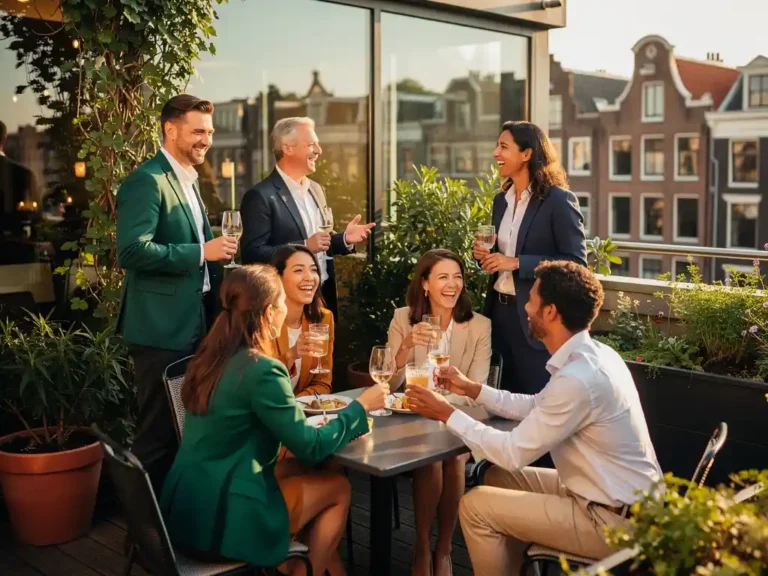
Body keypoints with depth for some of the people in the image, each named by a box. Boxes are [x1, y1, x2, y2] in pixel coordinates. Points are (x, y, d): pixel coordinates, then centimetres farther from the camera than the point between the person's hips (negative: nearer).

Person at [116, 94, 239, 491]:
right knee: (159, 431, 0)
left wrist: (215, 252, 8)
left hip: (193, 322, 10)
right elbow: (132, 250, -26)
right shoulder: (147, 180, -15)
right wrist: (201, 252, -22)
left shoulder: (188, 180, 15)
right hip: (162, 327, -10)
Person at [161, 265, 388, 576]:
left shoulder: (211, 357, 4)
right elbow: (311, 447, -13)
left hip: (189, 504, 8)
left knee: (301, 469, 19)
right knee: (338, 487, 9)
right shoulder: (261, 369, -20)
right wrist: (361, 406, -1)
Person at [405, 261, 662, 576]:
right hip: (621, 500, 9)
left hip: (614, 520, -9)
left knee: (476, 506, -7)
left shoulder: (577, 378, -28)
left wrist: (447, 414, -11)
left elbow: (512, 453, -21)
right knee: (499, 478, 18)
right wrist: (473, 389, 12)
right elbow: (537, 407, 17)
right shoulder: (592, 355, 2)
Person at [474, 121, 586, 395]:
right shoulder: (501, 199, 10)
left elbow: (576, 261, -16)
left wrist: (517, 263, -20)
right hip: (500, 310, 7)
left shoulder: (559, 200, -11)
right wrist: (484, 255, -2)